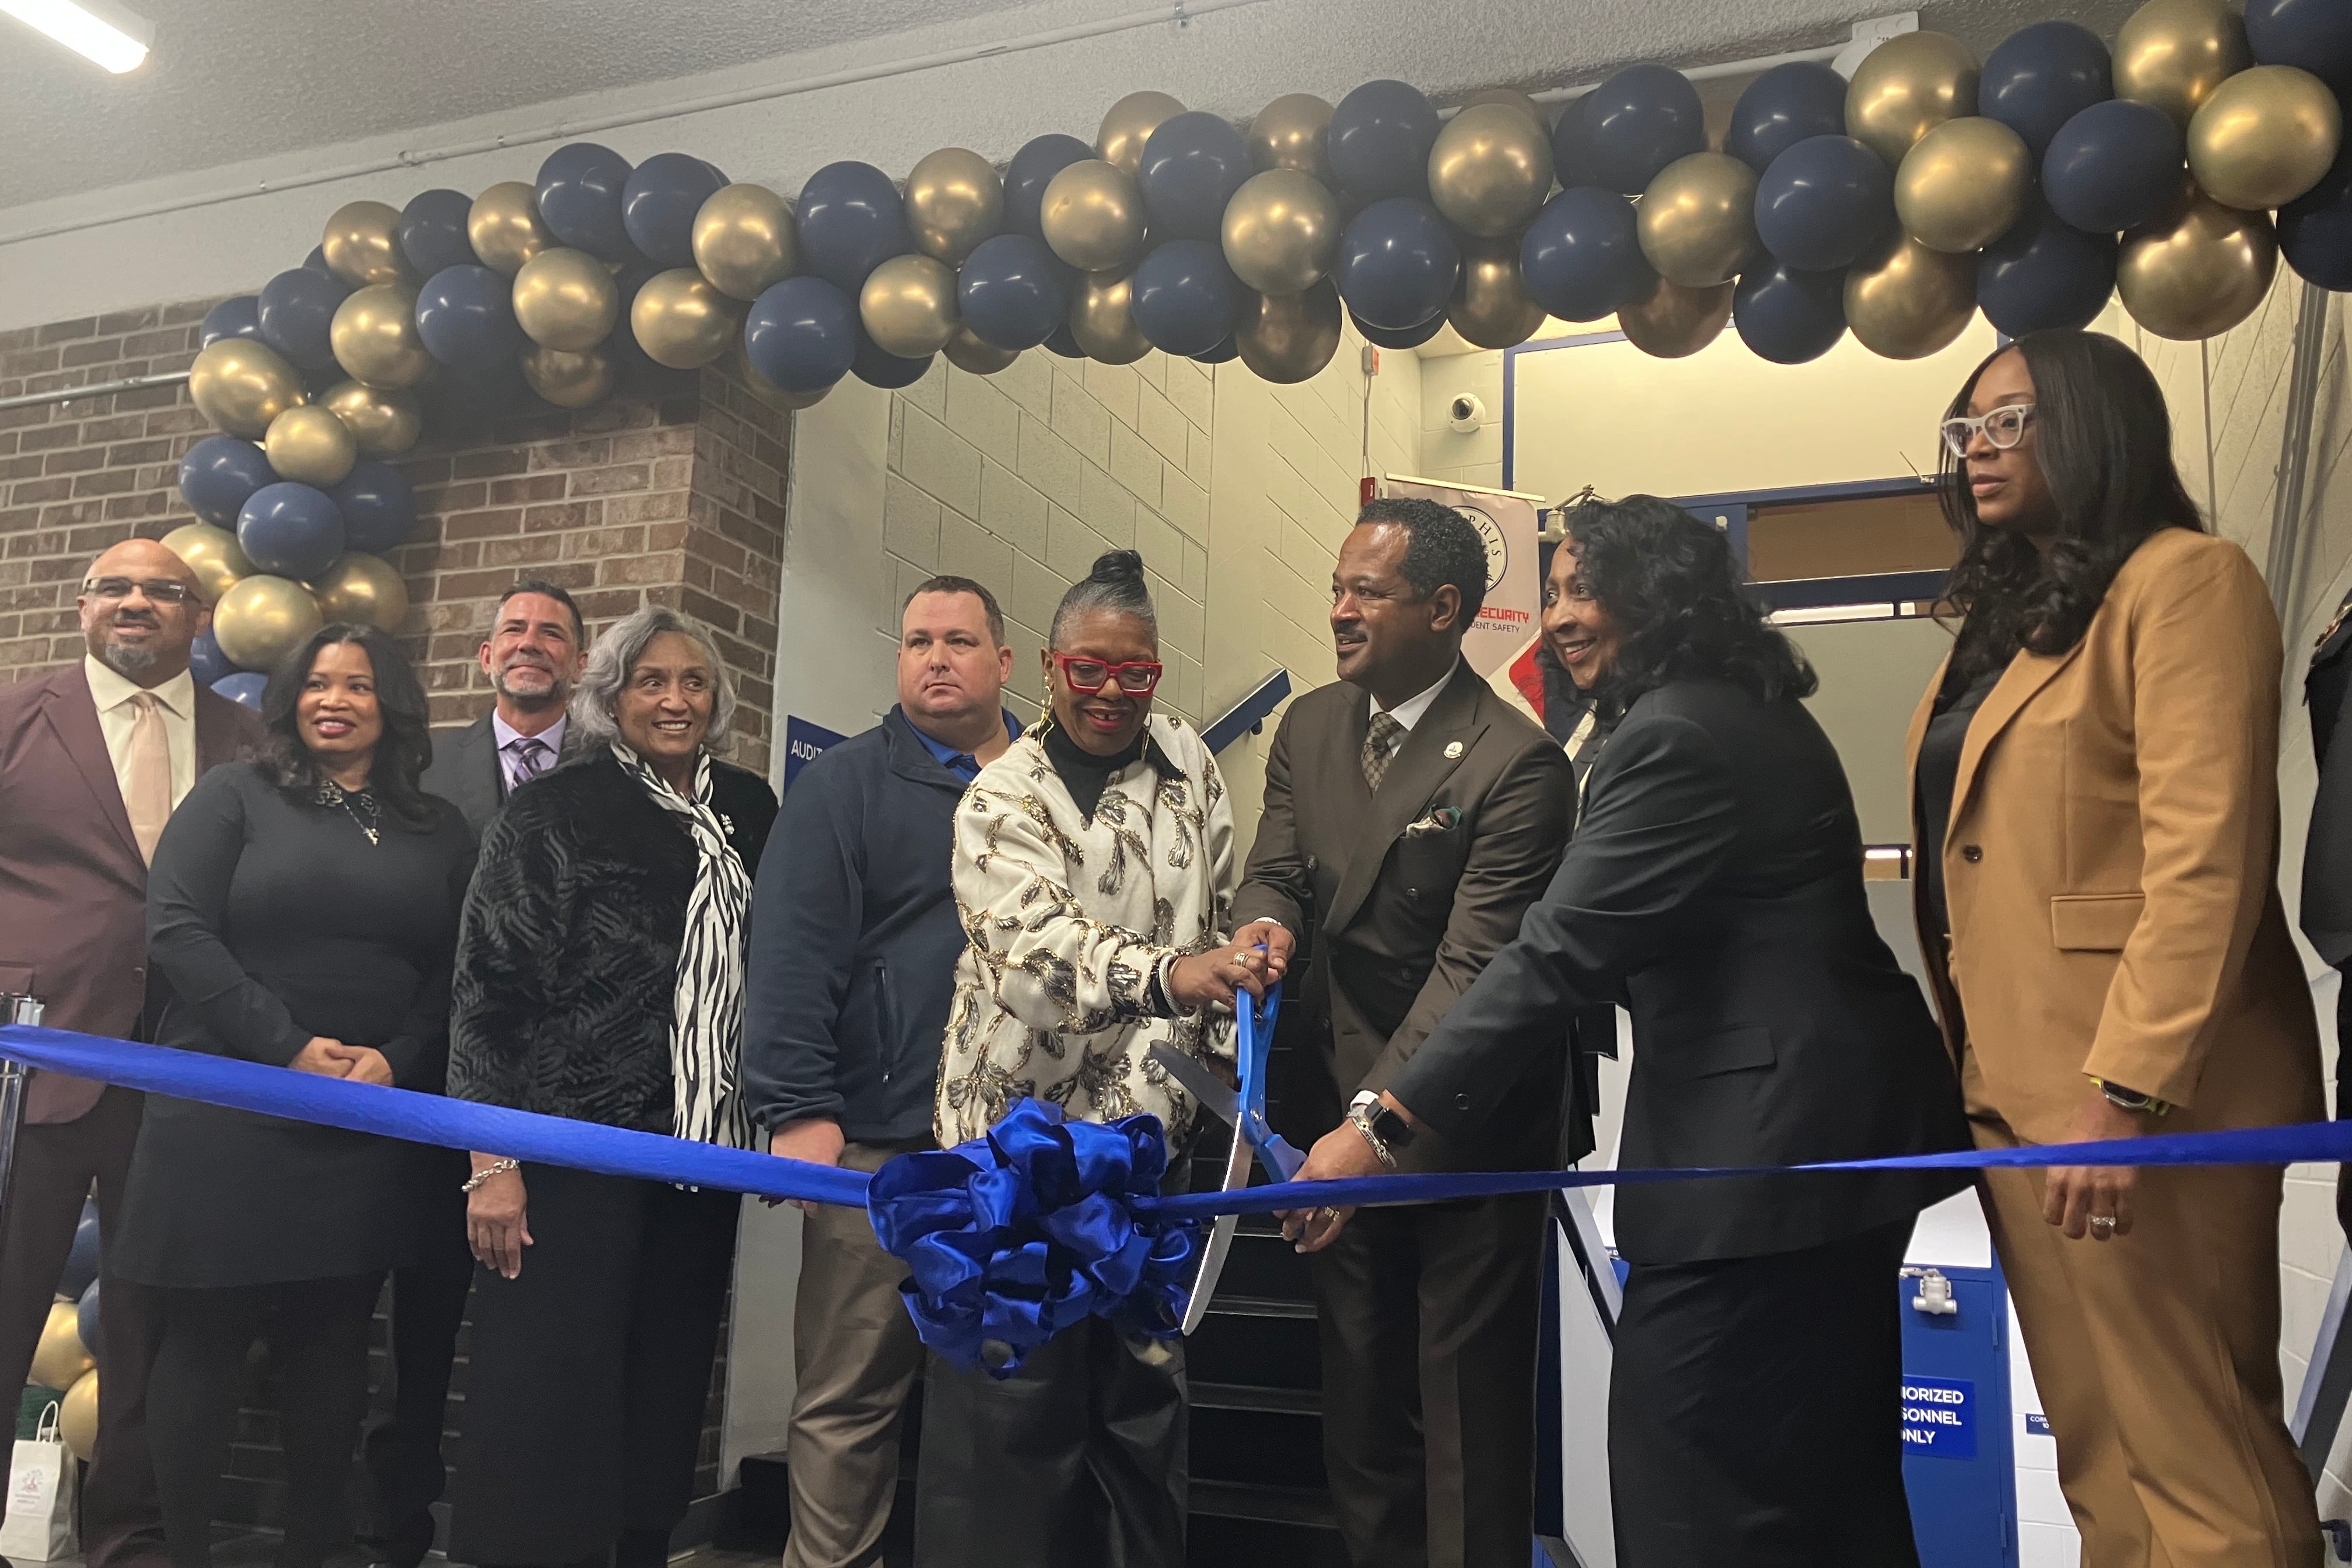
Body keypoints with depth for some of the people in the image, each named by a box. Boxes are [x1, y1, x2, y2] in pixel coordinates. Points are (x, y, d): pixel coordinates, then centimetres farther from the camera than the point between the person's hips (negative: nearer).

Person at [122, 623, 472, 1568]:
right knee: (206, 1336, 4)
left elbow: (454, 973, 7)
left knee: (332, 1343, 7)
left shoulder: (438, 832, 11)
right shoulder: (235, 796, 4)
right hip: (226, 1114, -2)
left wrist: (395, 1061, -11)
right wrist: (290, 1047, -15)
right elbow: (176, 930, -8)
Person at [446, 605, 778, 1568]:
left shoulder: (750, 811, 8)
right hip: (575, 1143, -4)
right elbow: (490, 983, -8)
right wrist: (493, 1160, -13)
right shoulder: (554, 812, -5)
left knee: (667, 1384, 12)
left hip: (706, 1147, 5)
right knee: (545, 1389, 0)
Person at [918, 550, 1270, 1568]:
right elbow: (1035, 935, -23)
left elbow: (1222, 916, 12)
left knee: (1146, 1386, 12)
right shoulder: (1000, 799, -6)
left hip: (1148, 1128, 4)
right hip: (1017, 1133, -4)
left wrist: (1231, 1045, 2)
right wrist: (1165, 976, -39)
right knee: (1010, 1395, 0)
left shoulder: (1185, 760, 7)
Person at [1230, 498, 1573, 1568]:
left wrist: (1376, 1115, -31)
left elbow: (1473, 964, -23)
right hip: (1336, 1100, 7)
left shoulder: (1517, 763, -18)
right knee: (1360, 1391, 18)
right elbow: (1277, 869, 6)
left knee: (1468, 1400, 5)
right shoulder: (1309, 727, 5)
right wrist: (1267, 919, -19)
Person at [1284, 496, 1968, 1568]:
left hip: (1758, 1153, -11)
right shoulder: (1751, 716, 15)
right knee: (1836, 1482, 20)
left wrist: (1383, 1127, -25)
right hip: (1837, 1129, 11)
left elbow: (1558, 953, -24)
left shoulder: (1674, 735, -17)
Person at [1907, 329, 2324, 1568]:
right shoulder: (2002, 615, 19)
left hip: (2136, 1092, -8)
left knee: (2188, 1458, -2)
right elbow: (1978, 870, 13)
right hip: (2013, 1085, 8)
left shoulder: (2182, 581, -6)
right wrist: (1971, 1062, 6)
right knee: (2099, 1455, 13)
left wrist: (2125, 1092, -22)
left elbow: (2206, 862, -16)